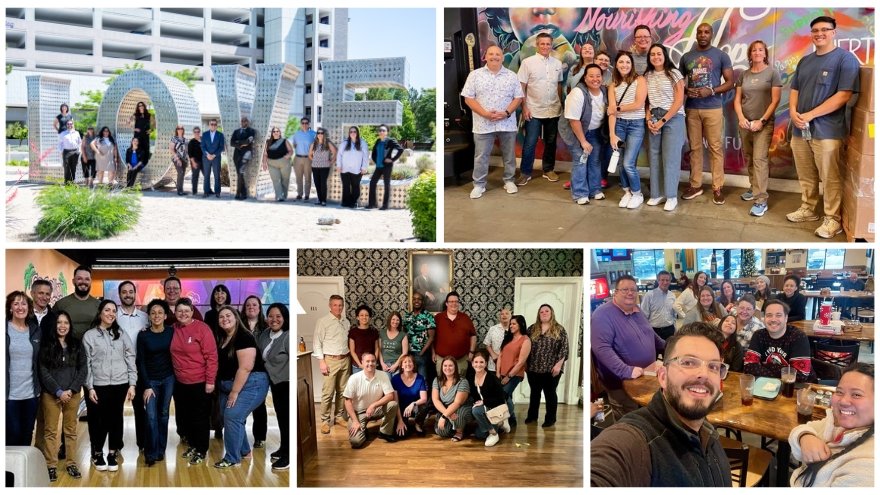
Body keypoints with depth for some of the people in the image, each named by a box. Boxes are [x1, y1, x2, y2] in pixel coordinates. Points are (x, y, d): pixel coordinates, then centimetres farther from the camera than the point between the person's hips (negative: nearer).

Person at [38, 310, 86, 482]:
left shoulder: (77, 345, 6)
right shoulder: (46, 345, -1)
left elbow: (83, 370, 3)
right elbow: (43, 372, -5)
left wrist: (70, 390, -8)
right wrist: (58, 391, -11)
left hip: (73, 394, 2)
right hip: (51, 394, -2)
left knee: (70, 430, 8)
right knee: (50, 431, 2)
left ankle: (71, 464, 15)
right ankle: (51, 466, 9)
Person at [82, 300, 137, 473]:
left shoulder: (121, 334, 8)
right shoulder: (89, 336, 1)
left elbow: (130, 359, 7)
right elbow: (86, 364, -1)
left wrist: (132, 384, 1)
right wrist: (90, 387, -7)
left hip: (120, 385, 2)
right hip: (99, 386, -2)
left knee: (116, 419, 7)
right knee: (99, 421, 3)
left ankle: (113, 454, 20)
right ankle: (97, 454, 22)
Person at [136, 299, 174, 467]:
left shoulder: (172, 332, -4)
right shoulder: (143, 335, -8)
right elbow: (140, 362, -6)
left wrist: (176, 375, -2)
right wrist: (146, 386, -9)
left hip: (168, 379, 1)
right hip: (150, 380, -1)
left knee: (163, 414, 9)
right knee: (151, 416, -7)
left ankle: (161, 450, 21)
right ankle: (151, 453, 1)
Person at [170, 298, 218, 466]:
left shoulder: (202, 329, -13)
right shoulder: (173, 329, 1)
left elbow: (211, 356, -14)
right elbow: (173, 355, 14)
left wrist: (210, 381, -15)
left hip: (200, 383, -5)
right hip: (180, 383, 5)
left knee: (200, 418, 7)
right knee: (185, 417, 15)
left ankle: (201, 451, 20)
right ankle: (193, 445, 34)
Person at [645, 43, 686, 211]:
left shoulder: (674, 74, -4)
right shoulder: (647, 76, 11)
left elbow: (679, 101, -9)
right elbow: (647, 101, 12)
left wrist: (663, 121, -13)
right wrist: (648, 119, -4)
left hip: (672, 119, -5)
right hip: (654, 119, 5)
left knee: (670, 158, -6)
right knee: (654, 157, 4)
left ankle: (671, 196, 1)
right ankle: (657, 194, 12)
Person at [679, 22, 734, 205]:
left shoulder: (721, 56, 1)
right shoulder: (686, 57, 10)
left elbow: (730, 82, 0)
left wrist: (711, 91, -16)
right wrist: (686, 90, -8)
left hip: (713, 109, -3)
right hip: (691, 109, 3)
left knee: (715, 148, -2)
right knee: (694, 147, 7)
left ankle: (718, 187, 2)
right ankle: (696, 184, 14)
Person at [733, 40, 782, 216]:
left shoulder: (772, 73, -1)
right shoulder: (743, 74, 11)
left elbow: (775, 100, -6)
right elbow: (737, 99, 10)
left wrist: (762, 121, -13)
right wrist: (741, 118, -6)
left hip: (764, 124, -4)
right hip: (745, 123, 5)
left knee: (760, 159, -11)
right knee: (749, 158, 8)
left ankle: (761, 200, -13)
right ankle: (754, 188, 25)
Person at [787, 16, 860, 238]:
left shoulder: (845, 59, -6)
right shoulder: (805, 61, 15)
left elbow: (844, 95, -15)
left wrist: (809, 115, -17)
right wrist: (793, 111, -5)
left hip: (826, 130, -6)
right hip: (799, 129, 6)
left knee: (830, 178, 0)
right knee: (805, 175, 14)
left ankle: (833, 218, 8)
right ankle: (808, 209, 28)